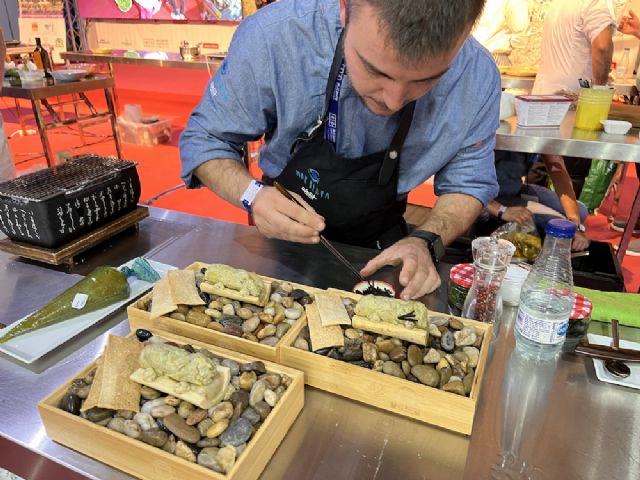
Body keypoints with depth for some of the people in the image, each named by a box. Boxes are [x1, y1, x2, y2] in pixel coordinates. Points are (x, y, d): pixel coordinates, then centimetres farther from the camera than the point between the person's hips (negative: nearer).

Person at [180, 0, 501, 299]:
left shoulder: (477, 77, -21)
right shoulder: (271, 37, -27)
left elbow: (468, 183, -7)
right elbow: (204, 140, -14)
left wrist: (426, 242, -26)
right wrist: (252, 194, -32)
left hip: (380, 249, 2)